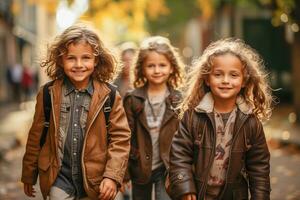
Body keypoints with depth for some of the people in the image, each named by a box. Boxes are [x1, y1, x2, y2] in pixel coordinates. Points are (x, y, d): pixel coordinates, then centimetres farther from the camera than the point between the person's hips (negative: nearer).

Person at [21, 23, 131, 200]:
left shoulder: (109, 96, -6)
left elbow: (120, 138, -6)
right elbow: (36, 137, 5)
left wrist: (112, 176, -16)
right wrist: (29, 176, 12)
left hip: (94, 181, 0)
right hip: (59, 179, 0)